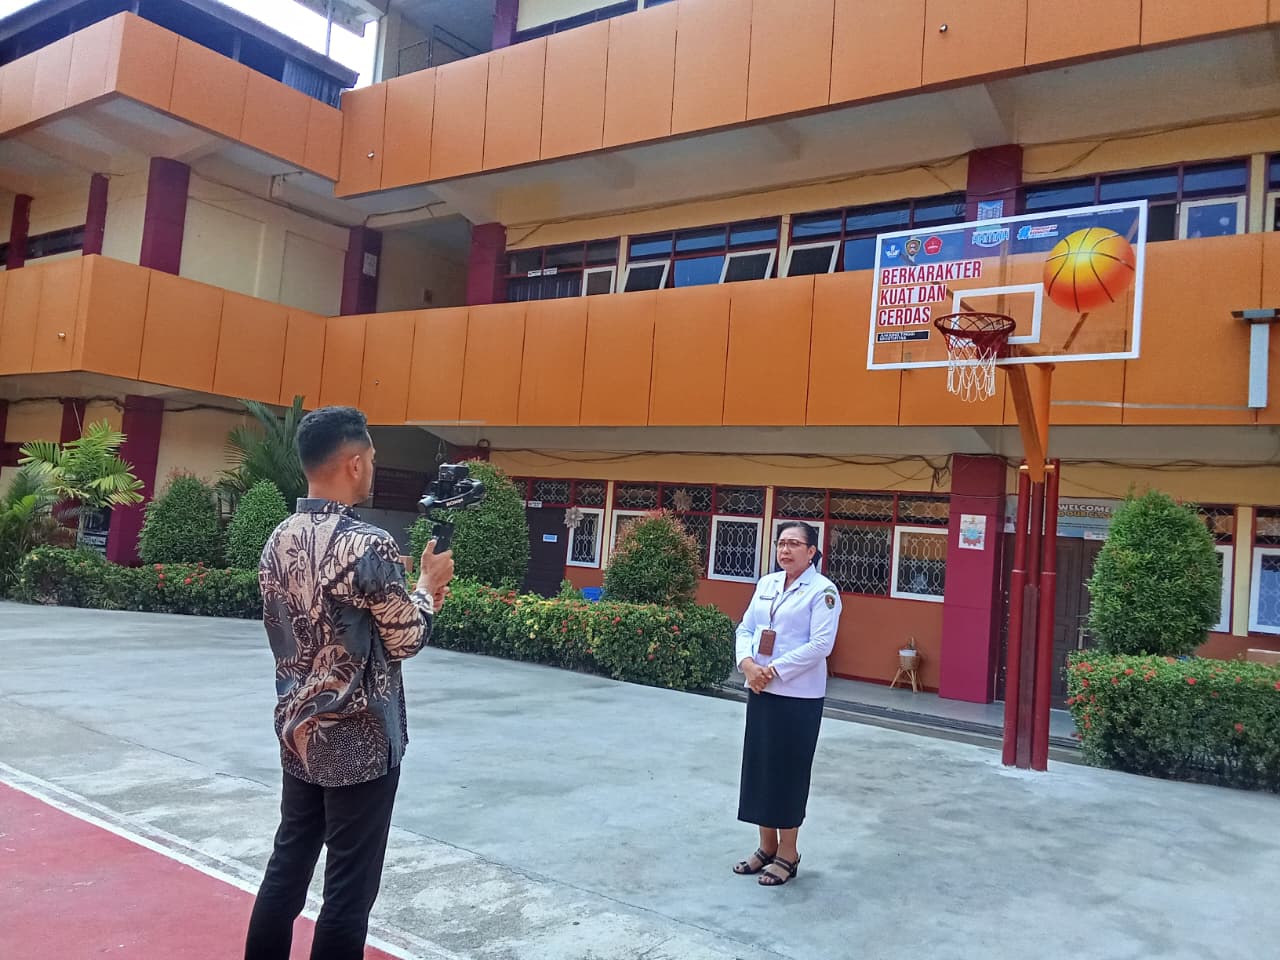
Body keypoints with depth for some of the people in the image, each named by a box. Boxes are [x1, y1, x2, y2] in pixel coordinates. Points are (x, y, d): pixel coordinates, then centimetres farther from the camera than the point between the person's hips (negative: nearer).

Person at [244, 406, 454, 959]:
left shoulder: (278, 542, 4)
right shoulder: (369, 544, -21)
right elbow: (406, 640, -11)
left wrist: (410, 599, 14)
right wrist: (426, 586, 5)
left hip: (298, 733, 8)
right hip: (360, 742, -7)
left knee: (286, 868, 18)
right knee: (349, 888, 6)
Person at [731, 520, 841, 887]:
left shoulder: (823, 591, -9)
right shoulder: (766, 583, 10)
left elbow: (821, 644, -17)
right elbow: (746, 628, 9)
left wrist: (774, 670, -19)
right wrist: (748, 664, -10)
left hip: (798, 696, -6)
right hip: (760, 691, 6)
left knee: (788, 771, 2)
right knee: (758, 767, 11)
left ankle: (787, 854, 18)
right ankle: (767, 847, 26)